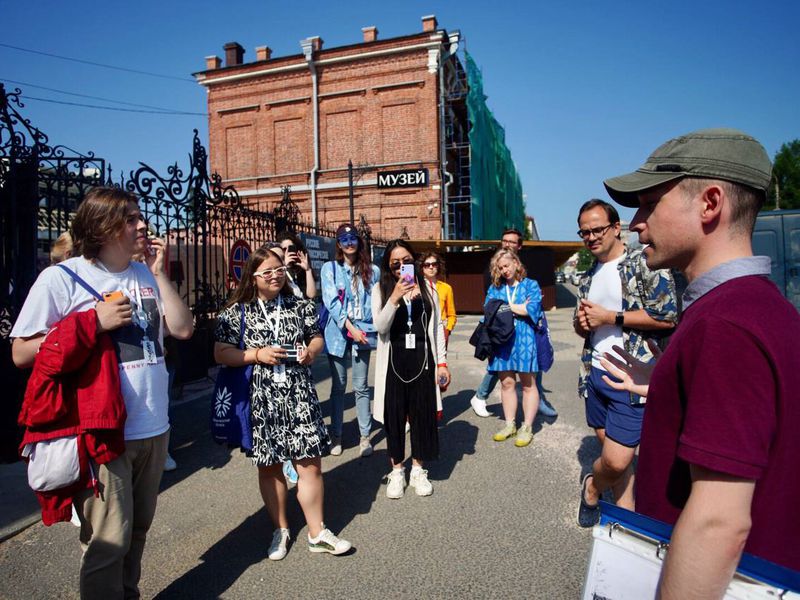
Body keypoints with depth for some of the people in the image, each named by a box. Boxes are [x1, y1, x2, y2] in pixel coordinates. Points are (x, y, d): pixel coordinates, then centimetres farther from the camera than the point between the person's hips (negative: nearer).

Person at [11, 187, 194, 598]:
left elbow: (183, 329, 1)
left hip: (153, 427, 6)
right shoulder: (60, 278, -8)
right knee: (108, 540, 5)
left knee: (137, 530, 20)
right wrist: (93, 323, -17)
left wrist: (160, 273, -3)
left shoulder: (146, 275, 8)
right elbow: (21, 353, -8)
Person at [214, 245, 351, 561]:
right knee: (269, 466, 11)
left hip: (299, 397, 1)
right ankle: (280, 529, 31)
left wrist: (311, 350, -6)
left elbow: (317, 337, 16)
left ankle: (317, 533, 18)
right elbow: (221, 353, -3)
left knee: (310, 462, 2)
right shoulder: (236, 312, 0)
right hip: (260, 400, -1)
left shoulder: (300, 306, 6)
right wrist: (258, 355, -15)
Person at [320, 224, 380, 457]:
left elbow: (376, 302, 4)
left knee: (361, 387, 5)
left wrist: (364, 328, -8)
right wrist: (350, 327, -15)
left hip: (363, 333, 1)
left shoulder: (372, 271, 7)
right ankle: (336, 436, 19)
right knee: (338, 386, 8)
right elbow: (331, 301, -7)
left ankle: (365, 436, 15)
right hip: (338, 333, -1)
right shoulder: (330, 268, 3)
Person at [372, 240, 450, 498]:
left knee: (423, 414, 8)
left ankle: (418, 470, 26)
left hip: (422, 361, 2)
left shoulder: (427, 288, 6)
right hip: (393, 362, -1)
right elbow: (380, 327, -11)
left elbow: (437, 326, 7)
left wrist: (442, 362, 4)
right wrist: (395, 298, -23)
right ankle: (397, 471, 25)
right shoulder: (381, 289, 0)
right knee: (394, 416, 7)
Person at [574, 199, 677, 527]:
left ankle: (592, 488, 20)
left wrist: (609, 317, -15)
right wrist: (581, 323, 0)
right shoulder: (588, 277, 15)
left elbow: (667, 316, -16)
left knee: (617, 460, -11)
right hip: (595, 373, 7)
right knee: (609, 450, 14)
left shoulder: (644, 263, -8)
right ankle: (625, 512, 32)